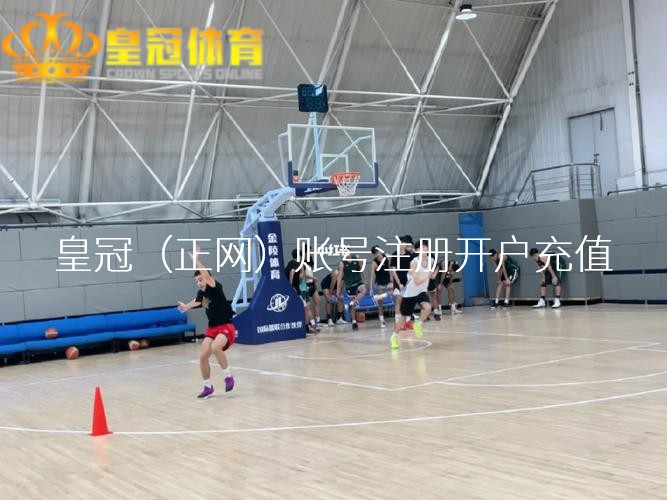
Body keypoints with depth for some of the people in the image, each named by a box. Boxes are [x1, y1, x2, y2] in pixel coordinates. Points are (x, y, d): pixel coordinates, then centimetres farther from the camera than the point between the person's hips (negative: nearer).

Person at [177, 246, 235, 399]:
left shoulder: (215, 288, -16)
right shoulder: (201, 293, 4)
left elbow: (207, 275, -36)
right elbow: (197, 301, 29)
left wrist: (196, 259, -41)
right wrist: (186, 306, 41)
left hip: (226, 327, -8)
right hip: (212, 328, 8)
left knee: (215, 347, -34)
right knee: (202, 356, -2)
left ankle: (228, 376, -14)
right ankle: (207, 387, 16)